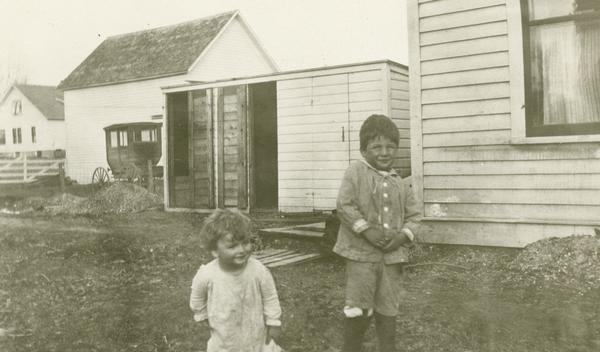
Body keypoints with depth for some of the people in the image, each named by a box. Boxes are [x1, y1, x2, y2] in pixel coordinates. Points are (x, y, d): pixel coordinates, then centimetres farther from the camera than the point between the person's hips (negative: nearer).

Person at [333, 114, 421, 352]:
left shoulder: (401, 184, 10)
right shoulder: (355, 172, -4)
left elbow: (413, 215, 12)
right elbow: (345, 206, -11)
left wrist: (403, 235, -7)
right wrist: (367, 230, -18)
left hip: (393, 254, 4)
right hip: (361, 252, -4)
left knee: (388, 308, 13)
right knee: (359, 308, -3)